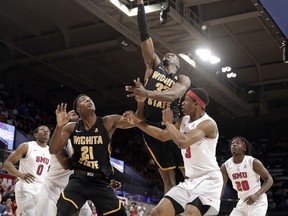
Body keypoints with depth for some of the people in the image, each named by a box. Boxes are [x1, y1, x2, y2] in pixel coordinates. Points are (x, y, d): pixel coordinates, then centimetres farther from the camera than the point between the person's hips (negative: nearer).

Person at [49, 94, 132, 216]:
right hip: (78, 180, 0)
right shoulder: (71, 127, 3)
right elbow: (53, 150, -1)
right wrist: (59, 126, -16)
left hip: (101, 182, 0)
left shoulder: (108, 123, -2)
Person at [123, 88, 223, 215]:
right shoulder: (184, 121, 10)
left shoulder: (208, 124, -16)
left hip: (208, 180, -8)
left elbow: (182, 142, -30)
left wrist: (168, 122, -14)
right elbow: (163, 136, 22)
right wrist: (138, 123, 17)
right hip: (190, 181, 9)